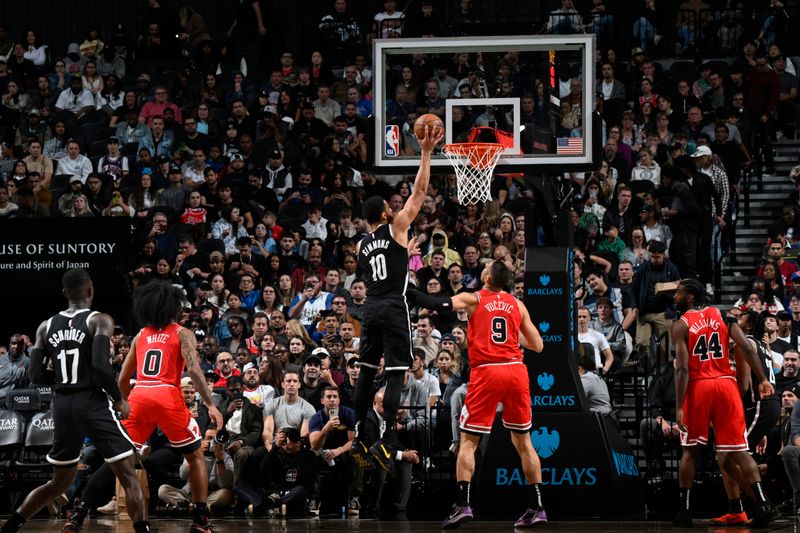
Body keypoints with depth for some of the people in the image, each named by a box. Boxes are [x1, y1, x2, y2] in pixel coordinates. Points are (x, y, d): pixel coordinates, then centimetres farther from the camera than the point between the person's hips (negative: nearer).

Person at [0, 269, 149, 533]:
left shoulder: (46, 327, 9)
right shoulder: (99, 321, -5)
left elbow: (36, 374, 6)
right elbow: (101, 366, -18)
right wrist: (119, 400, -4)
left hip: (62, 406, 6)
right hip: (93, 403, -6)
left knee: (58, 483, 21)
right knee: (129, 476, -2)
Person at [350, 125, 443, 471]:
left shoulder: (362, 245, 13)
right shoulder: (396, 228, -3)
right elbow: (419, 192, -3)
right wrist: (426, 154, 1)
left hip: (370, 309, 6)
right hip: (393, 308, -6)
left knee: (367, 372, 12)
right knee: (396, 375, -7)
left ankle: (359, 438, 13)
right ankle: (385, 444, -17)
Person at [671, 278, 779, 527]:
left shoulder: (681, 325, -2)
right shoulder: (723, 316, 10)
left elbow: (682, 368, -11)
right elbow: (747, 348, -2)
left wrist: (679, 407, -12)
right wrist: (762, 380, -3)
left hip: (698, 386, -3)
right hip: (726, 384, 3)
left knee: (690, 450, 12)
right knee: (736, 450, 2)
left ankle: (685, 510, 12)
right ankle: (764, 503, -15)